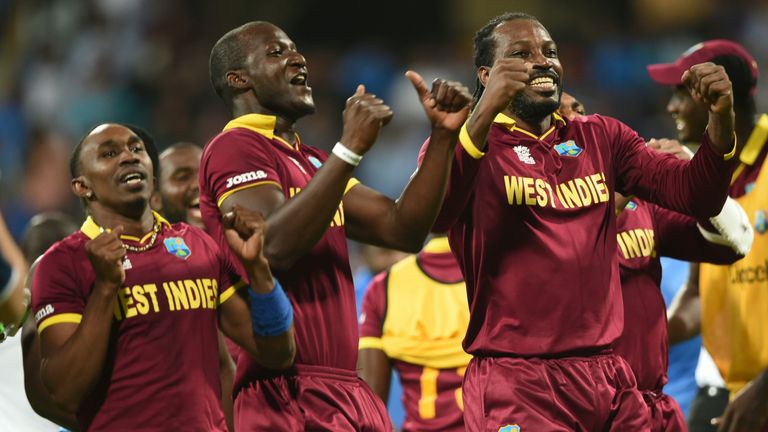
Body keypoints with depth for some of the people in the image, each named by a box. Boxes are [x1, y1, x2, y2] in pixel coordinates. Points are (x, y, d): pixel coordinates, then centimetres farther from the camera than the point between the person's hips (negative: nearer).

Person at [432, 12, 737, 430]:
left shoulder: (601, 137, 15)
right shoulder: (469, 140, -2)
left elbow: (695, 196, 7)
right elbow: (431, 215, -24)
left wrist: (720, 117, -11)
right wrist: (486, 113, -36)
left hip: (607, 376, 5)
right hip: (515, 381, -5)